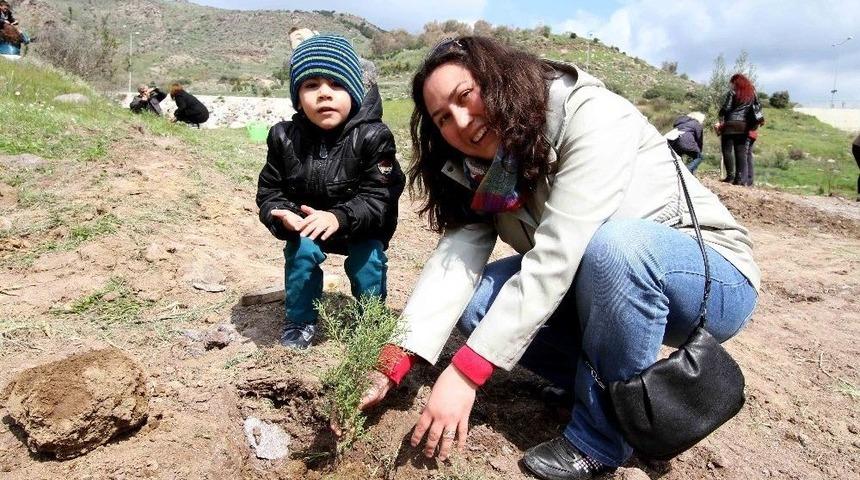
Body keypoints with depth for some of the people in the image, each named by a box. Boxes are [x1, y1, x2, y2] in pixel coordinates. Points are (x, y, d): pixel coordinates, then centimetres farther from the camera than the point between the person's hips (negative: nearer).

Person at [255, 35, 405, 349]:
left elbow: (378, 198, -26)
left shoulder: (372, 137, -23)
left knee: (368, 259, -24)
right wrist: (283, 215, -31)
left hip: (364, 227, -1)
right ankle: (300, 321, -1)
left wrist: (338, 217, -43)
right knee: (301, 249, -25)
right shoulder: (285, 138, -13)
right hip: (305, 223, 2)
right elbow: (269, 192, -7)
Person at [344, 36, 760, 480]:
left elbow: (556, 257, -33)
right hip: (608, 290, 6)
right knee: (478, 302, -13)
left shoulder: (591, 116, -25)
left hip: (715, 278, -5)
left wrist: (465, 372, -34)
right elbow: (455, 259, -16)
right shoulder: (482, 172, -4)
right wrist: (392, 365, -27)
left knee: (617, 243, -37)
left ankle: (601, 438, -15)